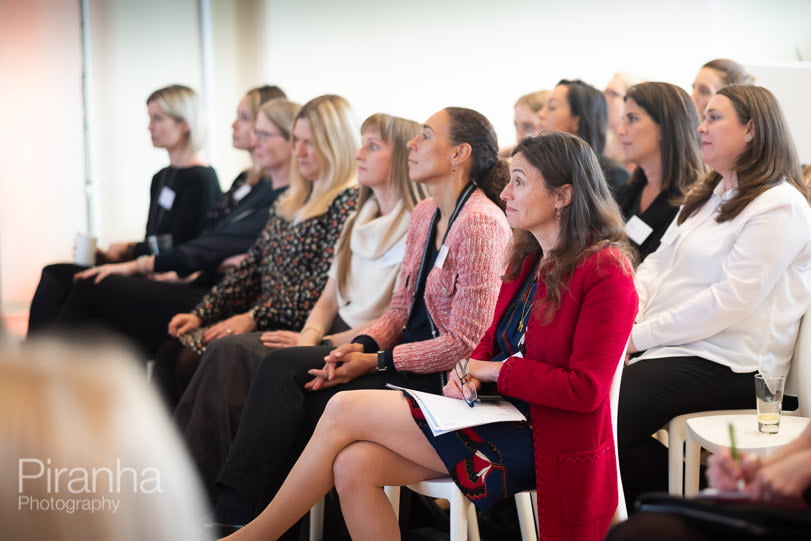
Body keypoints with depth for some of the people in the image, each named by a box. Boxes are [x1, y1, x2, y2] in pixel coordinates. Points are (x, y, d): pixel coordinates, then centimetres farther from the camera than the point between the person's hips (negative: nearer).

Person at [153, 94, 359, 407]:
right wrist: (200, 314, 8)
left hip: (298, 330, -9)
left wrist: (254, 317, -17)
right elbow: (253, 264, 17)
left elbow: (323, 285, -17)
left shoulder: (348, 202, -10)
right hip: (263, 321, 9)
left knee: (192, 361, -21)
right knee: (169, 354, -8)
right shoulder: (291, 201, 19)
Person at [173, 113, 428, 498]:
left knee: (234, 358, -23)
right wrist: (310, 334, -5)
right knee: (227, 352, -16)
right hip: (335, 339, 8)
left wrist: (322, 341, -14)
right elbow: (328, 298, 16)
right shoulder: (358, 222, 20)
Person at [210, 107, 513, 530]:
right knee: (281, 366, -8)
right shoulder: (424, 215, 12)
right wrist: (363, 344, -6)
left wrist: (376, 362, -16)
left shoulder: (481, 224, -18)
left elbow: (465, 342, -20)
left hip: (441, 376, -9)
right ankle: (234, 507, -13)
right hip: (407, 353, 9)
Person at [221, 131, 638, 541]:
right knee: (353, 466, -18)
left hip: (541, 440, -8)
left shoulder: (605, 271, -13)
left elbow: (585, 390, -17)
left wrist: (493, 370, -12)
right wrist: (467, 371, -4)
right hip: (498, 413, 8)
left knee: (345, 410, -15)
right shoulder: (527, 259, 13)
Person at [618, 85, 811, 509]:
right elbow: (656, 264, 18)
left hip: (725, 364, -9)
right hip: (669, 348, 9)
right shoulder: (708, 196, 21)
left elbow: (728, 302, -17)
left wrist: (640, 336, -16)